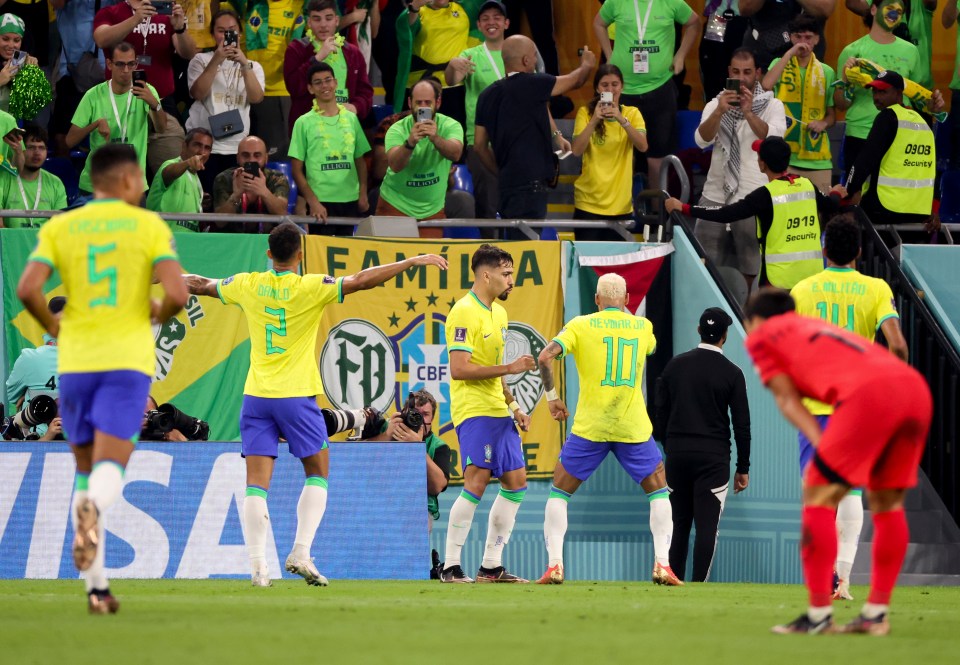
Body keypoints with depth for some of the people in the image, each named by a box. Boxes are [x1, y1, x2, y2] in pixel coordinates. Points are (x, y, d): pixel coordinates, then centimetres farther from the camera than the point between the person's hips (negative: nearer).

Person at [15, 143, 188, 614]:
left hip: (76, 360, 2)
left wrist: (52, 326, 11)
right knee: (110, 470, -8)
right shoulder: (149, 226, 1)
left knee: (87, 469, 15)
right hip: (128, 359, -2)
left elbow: (27, 289, -8)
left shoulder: (59, 228, 6)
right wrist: (157, 316, 13)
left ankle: (97, 587, 12)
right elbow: (177, 294, -10)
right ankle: (92, 508, -46)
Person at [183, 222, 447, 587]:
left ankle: (257, 563, -10)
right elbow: (362, 280, -12)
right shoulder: (310, 288, -8)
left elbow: (201, 285, 19)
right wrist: (413, 261, -8)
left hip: (256, 396, 3)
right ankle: (301, 553, -2)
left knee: (256, 482, 0)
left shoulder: (249, 285, 3)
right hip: (297, 394, -3)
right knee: (317, 474, 12)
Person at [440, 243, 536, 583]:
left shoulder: (498, 312, 17)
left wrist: (513, 406, 21)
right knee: (476, 482, -16)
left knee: (515, 482, 7)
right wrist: (509, 368, -20)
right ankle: (451, 566, -11)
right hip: (474, 410, -10)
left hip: (498, 411, 10)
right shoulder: (464, 313, -13)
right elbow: (459, 369, -21)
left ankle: (491, 566, 12)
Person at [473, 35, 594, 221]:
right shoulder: (530, 85, -9)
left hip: (507, 184, 8)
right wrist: (586, 65, 31)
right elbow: (575, 80, 9)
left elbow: (479, 146, 15)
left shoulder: (488, 95, 11)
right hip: (530, 183, -8)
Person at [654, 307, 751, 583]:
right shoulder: (731, 373, -4)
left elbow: (660, 412, 8)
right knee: (707, 528, -4)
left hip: (677, 455, 3)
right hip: (712, 457, -3)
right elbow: (741, 424, -2)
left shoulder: (675, 365, 5)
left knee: (678, 525, 11)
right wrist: (743, 468, 5)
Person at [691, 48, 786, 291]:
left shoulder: (772, 105, 3)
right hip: (715, 195, 2)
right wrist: (720, 111, -24)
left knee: (751, 270, -1)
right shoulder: (715, 105, 9)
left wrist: (749, 113, -28)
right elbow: (702, 140, -7)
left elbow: (774, 138, -15)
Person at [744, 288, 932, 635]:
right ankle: (876, 612, 18)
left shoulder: (760, 336, 22)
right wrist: (831, 450, 17)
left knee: (819, 494, 3)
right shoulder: (817, 328, 38)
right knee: (887, 502, 18)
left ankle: (819, 614, 1)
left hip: (869, 392, -7)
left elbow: (788, 401, 11)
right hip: (916, 387, 7)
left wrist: (822, 445, 2)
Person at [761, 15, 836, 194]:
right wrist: (790, 53, -16)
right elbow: (765, 86, -18)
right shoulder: (780, 64, 5)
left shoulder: (827, 72, 10)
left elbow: (832, 114, 16)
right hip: (784, 154, -2)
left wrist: (824, 123, -8)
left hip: (818, 157, 2)